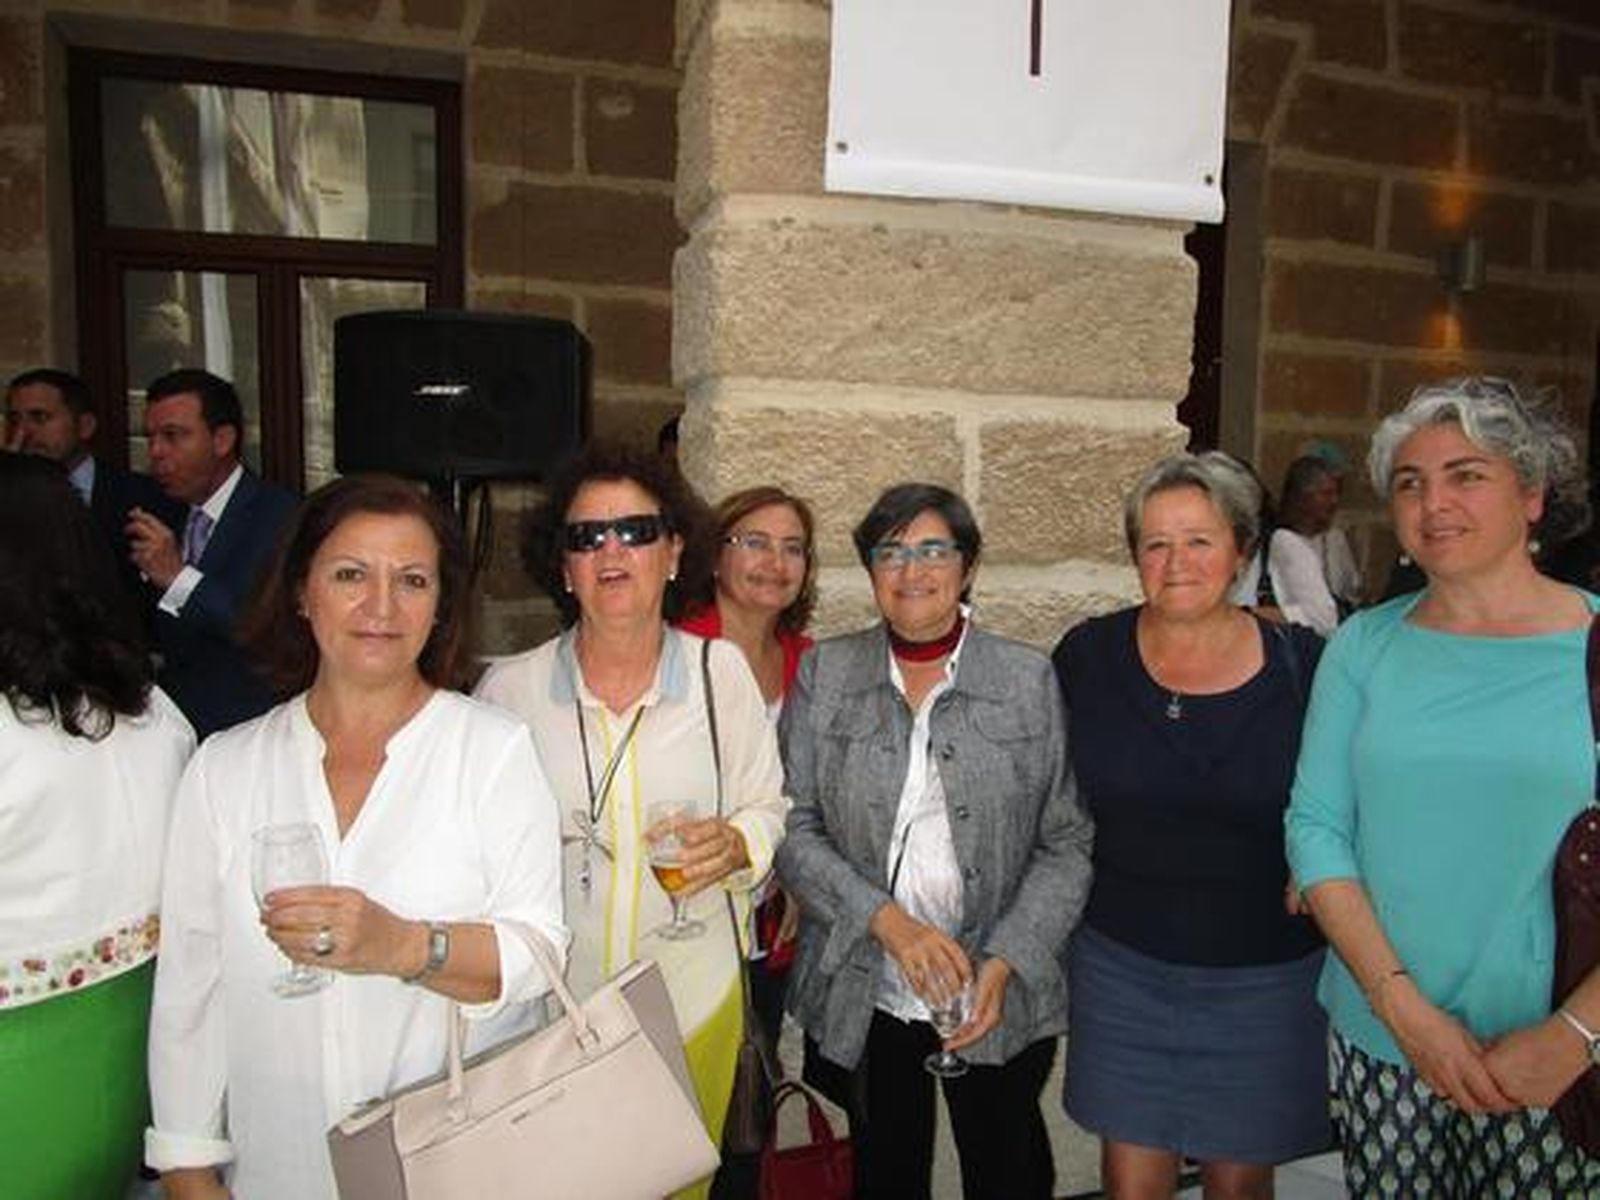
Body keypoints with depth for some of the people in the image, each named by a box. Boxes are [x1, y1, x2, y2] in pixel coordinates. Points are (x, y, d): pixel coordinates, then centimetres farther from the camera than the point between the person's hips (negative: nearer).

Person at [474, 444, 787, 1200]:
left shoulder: (721, 671, -8)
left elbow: (765, 806, 2)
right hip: (547, 1006, 0)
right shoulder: (509, 688, -8)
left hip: (694, 1001, 1)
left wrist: (734, 846, -18)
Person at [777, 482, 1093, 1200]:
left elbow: (1066, 844, -2)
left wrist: (1005, 965, -13)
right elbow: (794, 829, -4)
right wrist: (888, 921, -16)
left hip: (1002, 1003, 0)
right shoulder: (823, 675, -1)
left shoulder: (1030, 681, -3)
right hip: (864, 1004, 1)